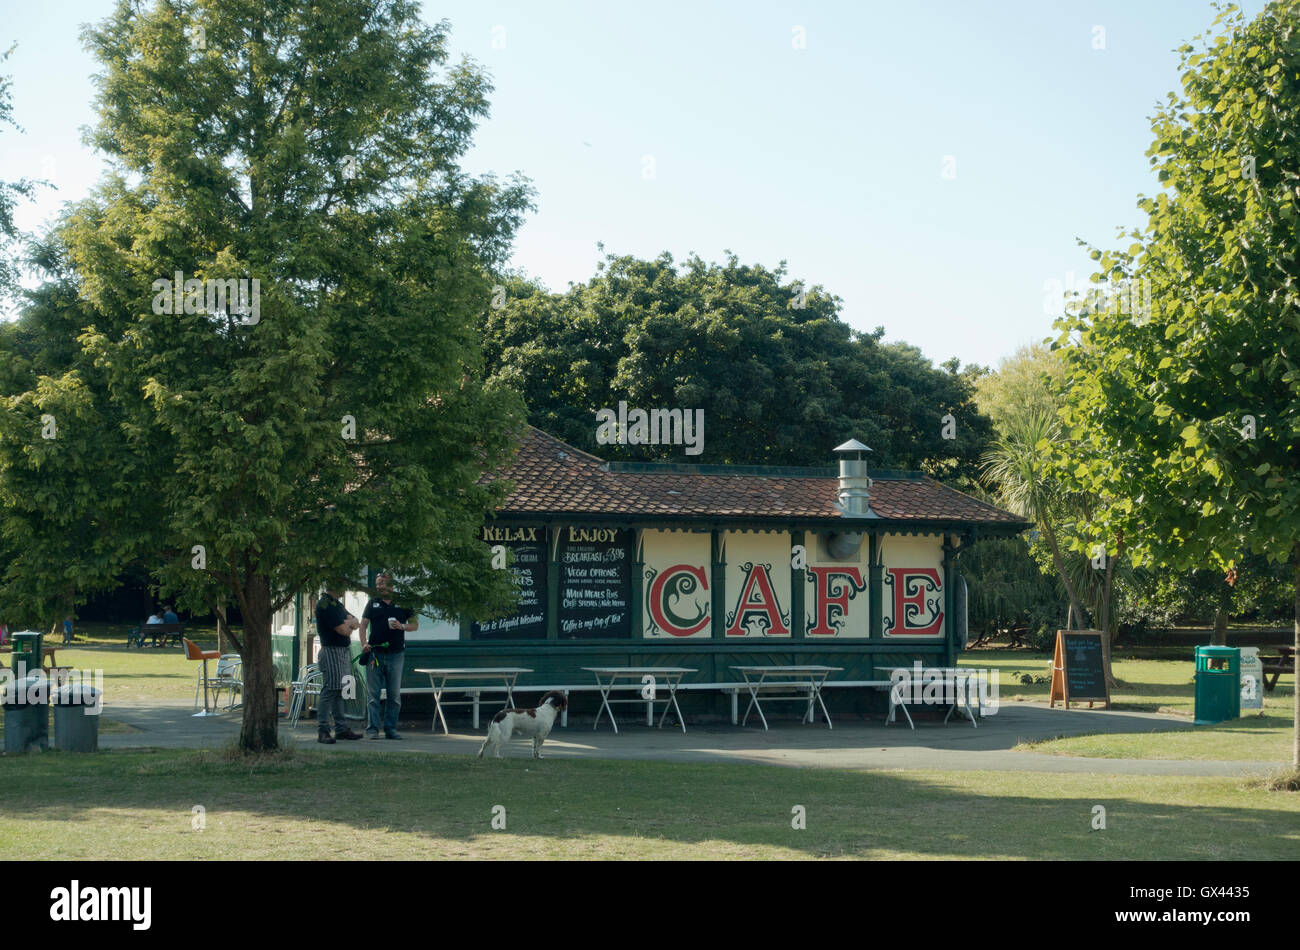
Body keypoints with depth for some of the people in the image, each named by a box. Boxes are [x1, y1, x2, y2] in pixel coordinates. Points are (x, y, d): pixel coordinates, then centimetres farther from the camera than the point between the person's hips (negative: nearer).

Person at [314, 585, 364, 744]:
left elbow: (356, 623, 16)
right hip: (332, 651, -10)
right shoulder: (325, 605, -16)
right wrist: (349, 622, 2)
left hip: (344, 651, 10)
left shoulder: (337, 604, 17)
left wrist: (348, 623, -6)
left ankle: (341, 729, 16)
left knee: (339, 692, 12)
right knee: (329, 691, -11)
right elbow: (343, 630, -20)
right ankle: (322, 731, -10)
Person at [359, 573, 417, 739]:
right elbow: (363, 625, 7)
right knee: (373, 694, -3)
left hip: (395, 655, 0)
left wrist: (402, 626, -11)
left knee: (395, 695, 3)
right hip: (374, 653, 0)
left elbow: (415, 625, 9)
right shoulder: (373, 603, 10)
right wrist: (364, 644, -9)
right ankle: (372, 728, 1)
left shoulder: (402, 603, 7)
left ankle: (391, 729, 11)